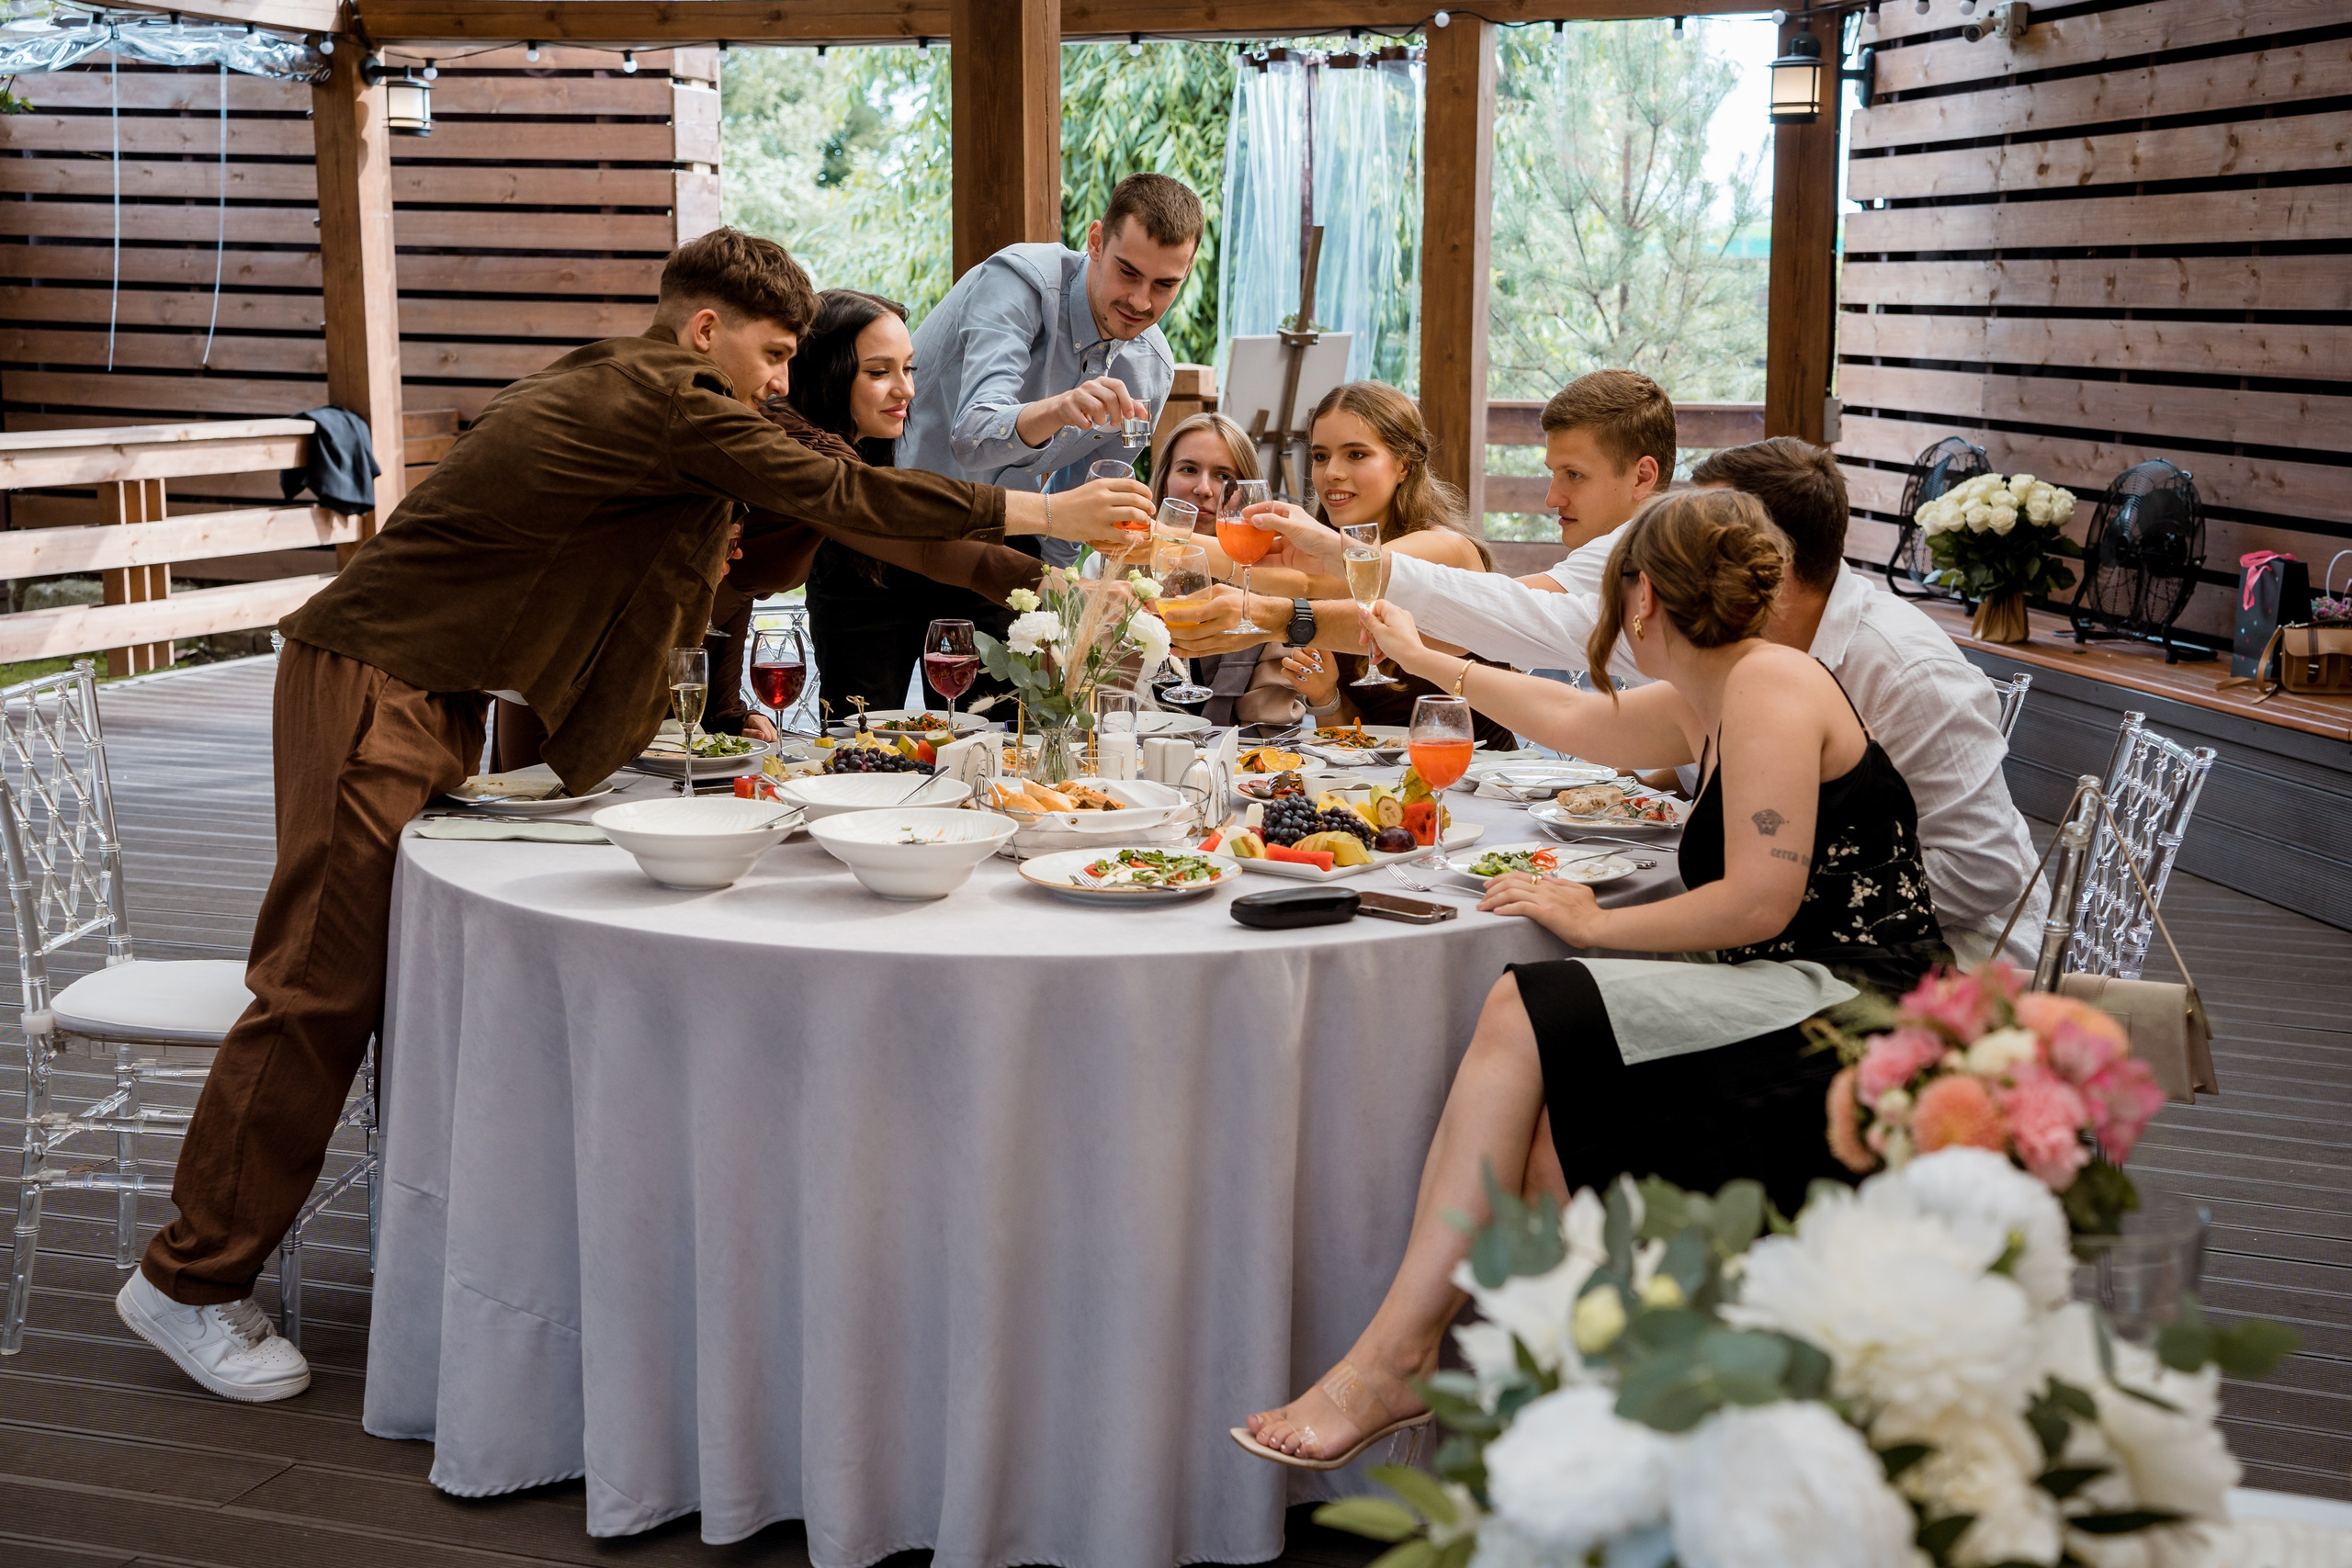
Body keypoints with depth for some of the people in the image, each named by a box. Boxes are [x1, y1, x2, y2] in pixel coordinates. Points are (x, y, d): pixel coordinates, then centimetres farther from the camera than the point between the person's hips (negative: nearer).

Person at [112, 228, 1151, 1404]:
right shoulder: (670, 397, -12)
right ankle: (188, 1281, -2)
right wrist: (1043, 513, -8)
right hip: (368, 680, -11)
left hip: (430, 692, 11)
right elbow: (832, 493, -14)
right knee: (325, 986, -9)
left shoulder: (608, 387, 17)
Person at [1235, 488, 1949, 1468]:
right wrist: (1426, 662, 51)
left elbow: (1760, 901, -18)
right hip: (1798, 1014, 9)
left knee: (1528, 1013, -20)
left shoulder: (1772, 683, -9)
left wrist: (1598, 924, -6)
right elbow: (1576, 720, 39)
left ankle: (1393, 1359, -18)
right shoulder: (1705, 704, 19)